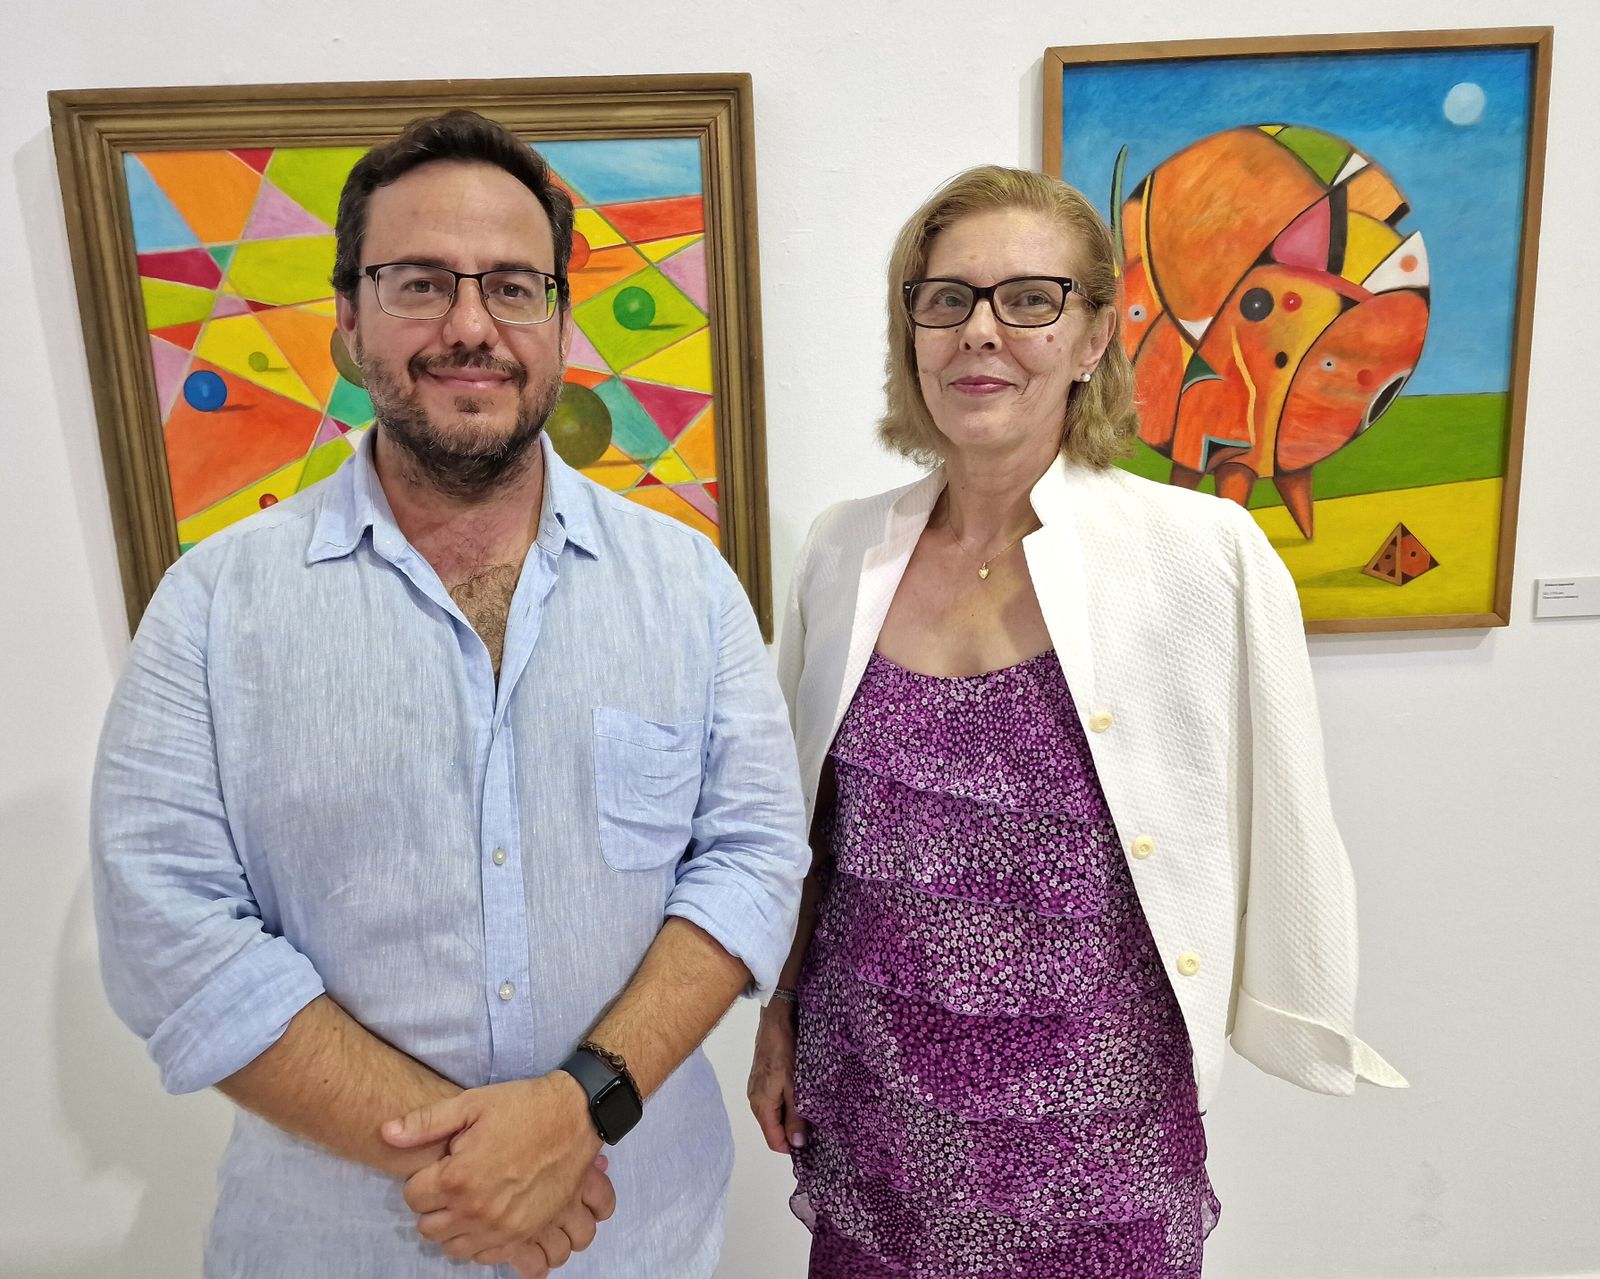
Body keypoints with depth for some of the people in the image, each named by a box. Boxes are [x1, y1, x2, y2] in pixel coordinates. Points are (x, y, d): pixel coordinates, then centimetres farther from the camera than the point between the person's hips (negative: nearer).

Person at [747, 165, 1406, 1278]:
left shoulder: (1207, 556, -15)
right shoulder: (843, 552, -3)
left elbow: (1282, 843, -5)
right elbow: (805, 826, 6)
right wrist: (780, 1022, 10)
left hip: (1095, 1122, -2)